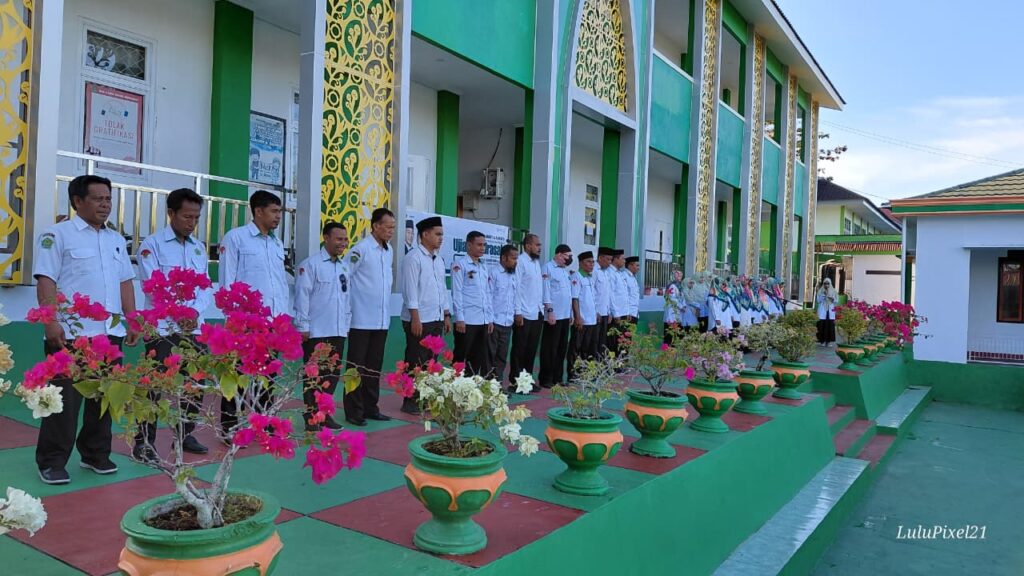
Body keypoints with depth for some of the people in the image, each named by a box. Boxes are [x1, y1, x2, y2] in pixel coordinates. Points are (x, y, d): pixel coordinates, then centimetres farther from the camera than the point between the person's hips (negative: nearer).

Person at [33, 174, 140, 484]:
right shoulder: (57, 234, -1)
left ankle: (96, 454, 23)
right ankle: (52, 462, 10)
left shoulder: (116, 239, 17)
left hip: (110, 332, 6)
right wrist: (51, 322, -17)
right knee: (65, 399, -1)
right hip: (71, 333, -6)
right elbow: (46, 281, -8)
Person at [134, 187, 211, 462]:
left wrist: (195, 311, -10)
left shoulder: (199, 248, 14)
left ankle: (185, 435, 25)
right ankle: (144, 443, 5)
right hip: (162, 328, -6)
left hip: (193, 328, 6)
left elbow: (206, 287, 9)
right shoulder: (152, 244, -3)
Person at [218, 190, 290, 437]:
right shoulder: (236, 237, -2)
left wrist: (285, 314, 11)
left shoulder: (277, 243, 17)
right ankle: (229, 425, 11)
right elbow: (227, 280, -5)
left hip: (273, 320, 6)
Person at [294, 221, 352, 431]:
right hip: (316, 332, -6)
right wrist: (303, 326, -12)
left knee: (333, 374, 11)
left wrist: (346, 324, 14)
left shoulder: (344, 267, 12)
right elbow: (302, 296, -10)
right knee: (314, 376, 2)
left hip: (338, 332, 6)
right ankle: (311, 418, 12)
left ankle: (324, 414, 24)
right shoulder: (310, 264, -8)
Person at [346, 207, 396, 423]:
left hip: (381, 320, 7)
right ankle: (354, 411, 11)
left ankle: (370, 408, 24)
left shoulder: (389, 251, 9)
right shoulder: (360, 249, -13)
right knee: (357, 366, 3)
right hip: (362, 319, -7)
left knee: (374, 366, 14)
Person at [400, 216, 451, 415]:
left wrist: (447, 316, 15)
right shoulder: (413, 258, -10)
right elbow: (410, 289, -15)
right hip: (419, 320, -8)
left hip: (436, 319, 8)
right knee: (415, 362, -1)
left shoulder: (439, 260, 14)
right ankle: (410, 402, 8)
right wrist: (415, 317, -18)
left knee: (430, 361, 13)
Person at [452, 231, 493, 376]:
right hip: (466, 320, -7)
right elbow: (457, 292, -9)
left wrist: (490, 318, 13)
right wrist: (459, 318, -14)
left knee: (479, 358, 9)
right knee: (461, 357, 1)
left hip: (483, 321, 7)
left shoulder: (484, 267, 16)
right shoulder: (460, 264, -4)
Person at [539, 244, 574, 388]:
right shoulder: (548, 267, -8)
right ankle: (546, 379, 4)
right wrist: (550, 311, -18)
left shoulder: (566, 270, 15)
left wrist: (571, 313, 15)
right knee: (550, 348, -2)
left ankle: (557, 377, 20)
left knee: (562, 347, 11)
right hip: (554, 314, -8)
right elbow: (545, 290, -13)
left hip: (565, 315, 8)